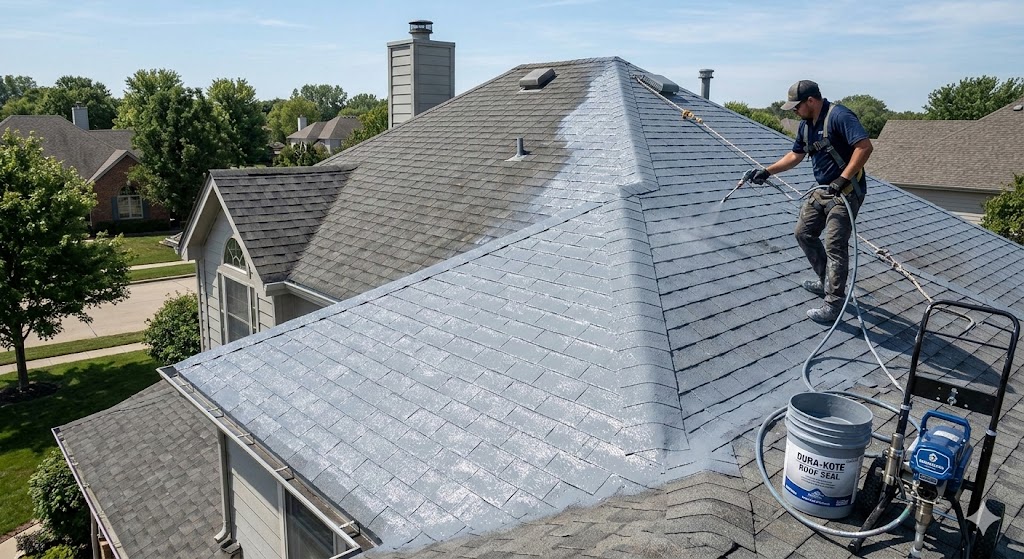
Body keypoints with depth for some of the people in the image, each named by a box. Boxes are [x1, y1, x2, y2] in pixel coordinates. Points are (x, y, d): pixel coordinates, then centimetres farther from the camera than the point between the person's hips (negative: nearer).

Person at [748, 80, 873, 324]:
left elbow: (865, 146, -28)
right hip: (822, 190, 10)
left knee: (834, 246, -10)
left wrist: (843, 179, -31)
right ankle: (827, 281, 29)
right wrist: (766, 171, 17)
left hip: (846, 191, -9)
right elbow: (795, 155, 22)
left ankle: (833, 305, -5)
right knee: (804, 233, 14)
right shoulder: (806, 124, 9)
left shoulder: (839, 116, -19)